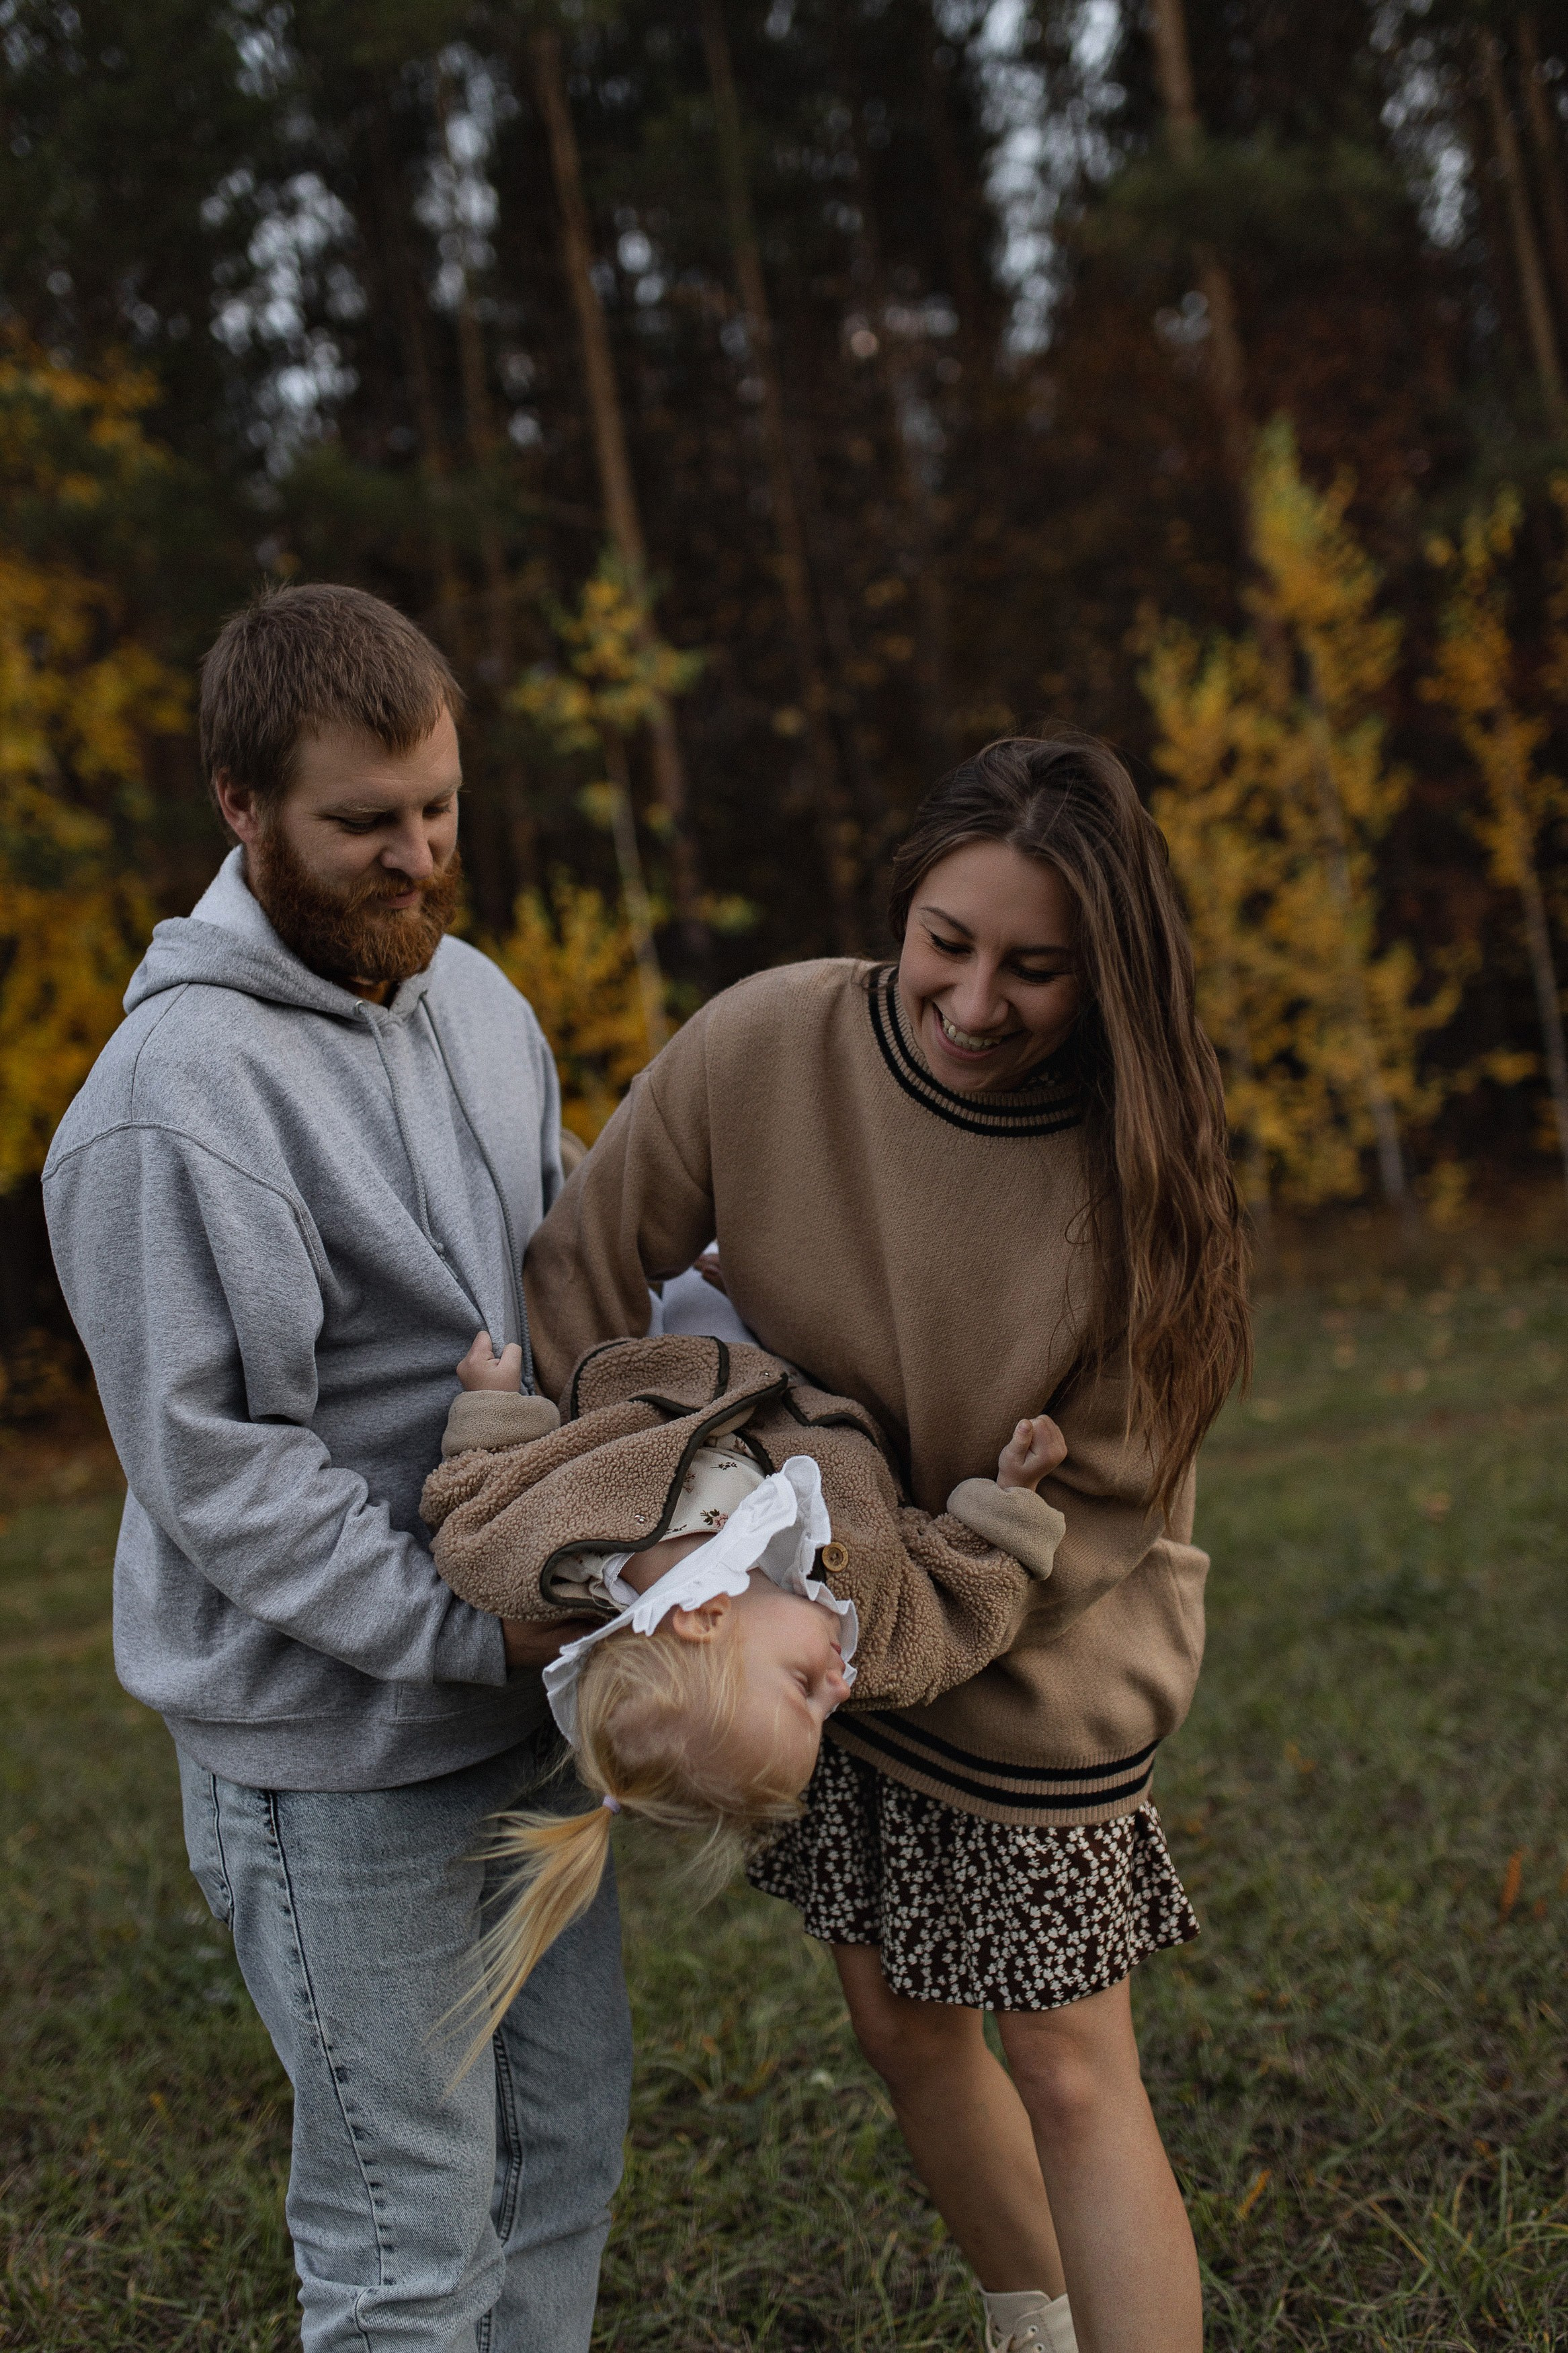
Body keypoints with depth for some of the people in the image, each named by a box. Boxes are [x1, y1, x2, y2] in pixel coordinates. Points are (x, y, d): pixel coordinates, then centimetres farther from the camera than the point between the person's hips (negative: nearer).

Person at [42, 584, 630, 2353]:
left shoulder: (475, 1000, 6)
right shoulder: (175, 1098, -20)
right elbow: (216, 1471, -20)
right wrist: (471, 1635, -21)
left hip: (524, 1694, 8)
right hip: (333, 1746, -7)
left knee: (564, 2136, 20)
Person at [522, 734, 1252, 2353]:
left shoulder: (1138, 1160, -22)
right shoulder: (764, 1046, -19)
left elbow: (1090, 1509, -18)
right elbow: (584, 1281, -8)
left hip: (1036, 1673, -4)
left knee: (1068, 2076, 4)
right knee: (903, 2030, 20)